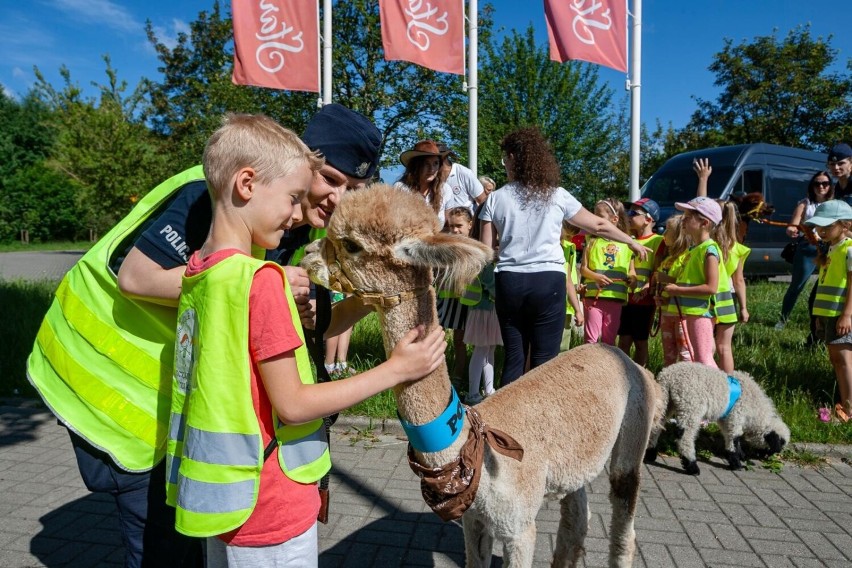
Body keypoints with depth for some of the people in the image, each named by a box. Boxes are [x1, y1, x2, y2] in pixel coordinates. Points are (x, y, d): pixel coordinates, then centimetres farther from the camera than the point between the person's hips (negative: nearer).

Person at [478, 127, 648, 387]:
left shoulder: (496, 198, 3)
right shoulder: (557, 196, 4)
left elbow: (486, 250, 3)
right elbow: (598, 225, 13)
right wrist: (632, 242, 27)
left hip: (509, 282, 1)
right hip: (548, 282, -1)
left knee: (513, 357, 9)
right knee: (544, 360, 4)